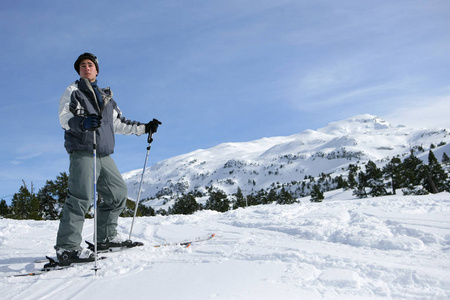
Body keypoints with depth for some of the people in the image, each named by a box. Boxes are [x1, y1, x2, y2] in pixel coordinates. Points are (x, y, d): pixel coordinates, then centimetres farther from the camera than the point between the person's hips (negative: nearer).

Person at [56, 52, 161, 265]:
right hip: (82, 151, -7)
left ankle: (106, 236, 20)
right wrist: (83, 123, -31)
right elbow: (64, 117, -9)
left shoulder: (106, 96, 25)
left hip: (103, 154, 7)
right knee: (81, 196, -18)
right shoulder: (73, 91, 6)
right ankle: (66, 247, -18)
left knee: (118, 192, 8)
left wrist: (145, 128, 21)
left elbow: (119, 123, 28)